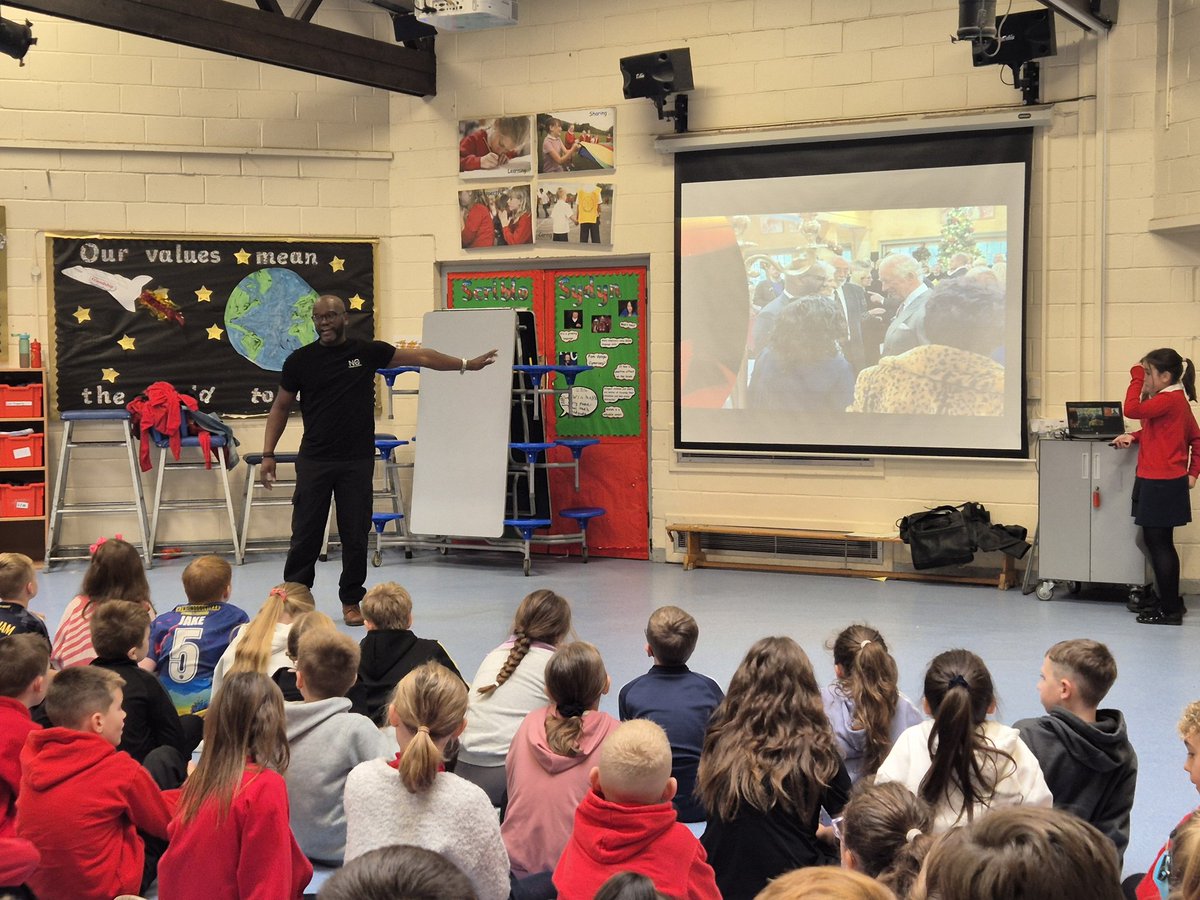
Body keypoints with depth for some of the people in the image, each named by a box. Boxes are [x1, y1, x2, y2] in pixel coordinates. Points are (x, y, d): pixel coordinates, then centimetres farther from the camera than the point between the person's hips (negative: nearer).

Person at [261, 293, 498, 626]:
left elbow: (419, 357, 6)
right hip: (314, 461, 0)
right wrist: (268, 454, 1)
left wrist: (466, 364, 6)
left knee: (355, 534, 5)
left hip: (357, 461, 1)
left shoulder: (368, 352, 2)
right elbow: (281, 407, 8)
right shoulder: (300, 360, 2)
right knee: (305, 533, 1)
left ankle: (351, 600, 19)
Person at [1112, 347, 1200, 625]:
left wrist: (1136, 377, -21)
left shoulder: (1168, 400, -17)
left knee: (1159, 544, -4)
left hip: (1162, 484, -10)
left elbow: (1132, 409, -30)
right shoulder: (1178, 399, 14)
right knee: (1158, 542, 16)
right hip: (1165, 481, 10)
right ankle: (1168, 601, 25)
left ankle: (1170, 610, 1)